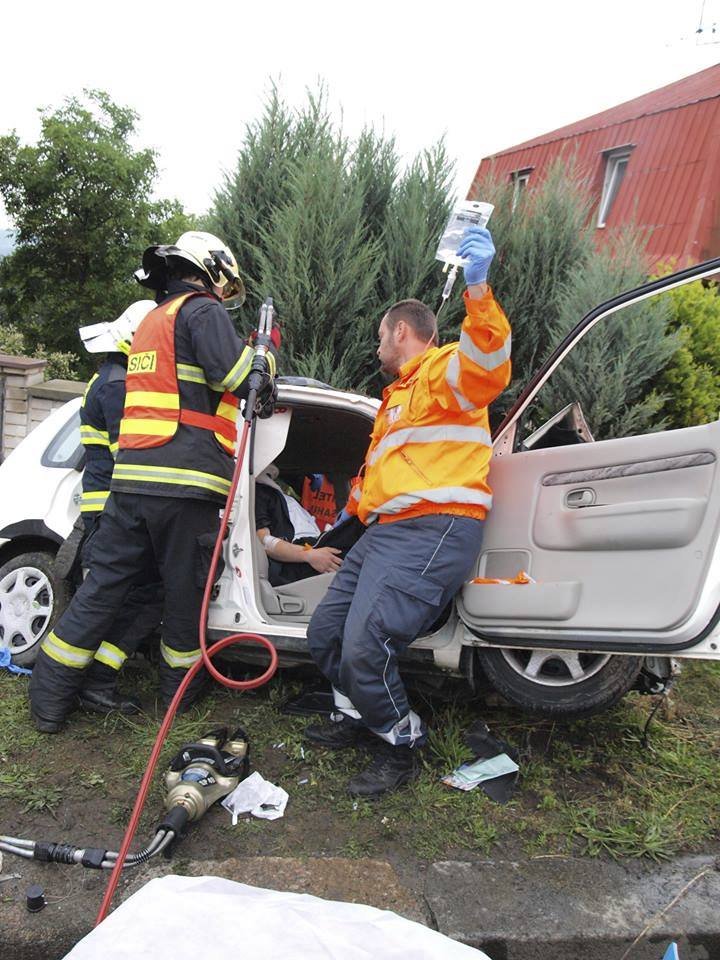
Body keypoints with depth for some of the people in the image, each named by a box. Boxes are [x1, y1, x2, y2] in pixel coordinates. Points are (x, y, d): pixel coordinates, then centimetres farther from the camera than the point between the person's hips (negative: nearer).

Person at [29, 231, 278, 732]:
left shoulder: (151, 320, 27)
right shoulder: (202, 309, -1)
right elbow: (238, 376, -13)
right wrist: (267, 350, 7)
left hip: (132, 477, 8)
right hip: (185, 482, -7)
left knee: (103, 584, 9)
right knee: (186, 590, 8)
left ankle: (49, 699, 13)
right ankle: (181, 688, 23)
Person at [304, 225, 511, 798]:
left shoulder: (443, 371, -1)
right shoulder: (398, 394, 32)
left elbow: (488, 368, -27)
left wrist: (479, 290, -40)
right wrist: (357, 503, 58)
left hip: (434, 530, -11)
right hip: (387, 530, 11)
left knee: (363, 648, -20)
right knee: (325, 631, 12)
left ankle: (401, 747, 5)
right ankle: (355, 719, 34)